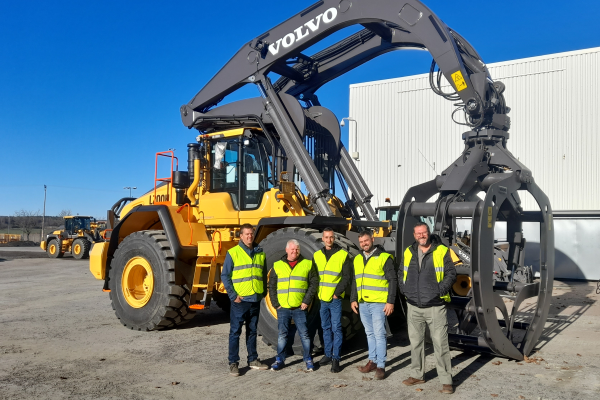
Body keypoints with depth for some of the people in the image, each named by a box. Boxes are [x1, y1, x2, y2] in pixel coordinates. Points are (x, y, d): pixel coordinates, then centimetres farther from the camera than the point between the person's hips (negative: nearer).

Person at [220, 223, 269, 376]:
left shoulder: (260, 253, 9)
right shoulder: (233, 253, -5)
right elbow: (224, 276, -5)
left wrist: (263, 292, 6)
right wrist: (233, 295, -11)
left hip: (255, 300, 5)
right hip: (239, 300, -4)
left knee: (252, 331, 15)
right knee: (235, 332, 1)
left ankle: (253, 360, 26)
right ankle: (233, 363, 9)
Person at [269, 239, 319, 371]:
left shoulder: (307, 264, 4)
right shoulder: (277, 266, 6)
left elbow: (314, 283, 3)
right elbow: (271, 287, 8)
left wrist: (307, 301, -5)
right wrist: (275, 304, 0)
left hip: (300, 308, -1)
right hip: (282, 308, 1)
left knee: (304, 334, 4)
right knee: (282, 335, 9)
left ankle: (308, 360, 17)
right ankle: (280, 360, 21)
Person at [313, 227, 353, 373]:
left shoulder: (343, 255, -4)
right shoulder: (317, 255, 9)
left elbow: (347, 276, -7)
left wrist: (337, 293, -12)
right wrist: (317, 292, 3)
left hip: (336, 299, -5)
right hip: (322, 298, 5)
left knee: (336, 328, -2)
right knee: (326, 328, 14)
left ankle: (336, 358, 5)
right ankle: (328, 354, 25)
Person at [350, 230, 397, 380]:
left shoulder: (384, 257, -6)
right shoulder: (357, 259, 13)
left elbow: (393, 280, -8)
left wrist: (390, 301, -12)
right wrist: (353, 299, 13)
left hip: (378, 303, -6)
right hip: (363, 303, 6)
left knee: (379, 334, -3)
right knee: (370, 334, 14)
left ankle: (381, 366, 3)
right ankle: (372, 361, 24)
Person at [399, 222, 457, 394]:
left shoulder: (441, 251, -5)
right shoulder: (408, 252, 6)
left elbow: (451, 273, -4)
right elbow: (401, 273, 16)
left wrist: (442, 289, -15)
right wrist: (403, 288, 2)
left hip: (435, 307, -4)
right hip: (414, 307, 4)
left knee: (440, 344, -2)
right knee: (415, 342, 14)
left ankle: (446, 381, 7)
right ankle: (417, 375, 28)